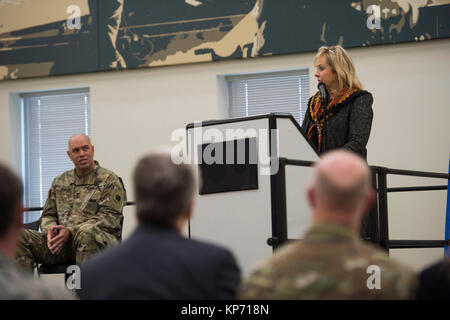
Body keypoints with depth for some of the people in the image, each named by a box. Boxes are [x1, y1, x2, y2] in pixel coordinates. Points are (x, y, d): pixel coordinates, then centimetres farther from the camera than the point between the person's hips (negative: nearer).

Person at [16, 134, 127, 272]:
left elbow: (109, 218, -6)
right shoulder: (60, 181, 23)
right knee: (20, 237, -18)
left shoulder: (109, 180, 5)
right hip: (61, 241, 5)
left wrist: (71, 231, -16)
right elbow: (48, 214, 24)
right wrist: (50, 230, -4)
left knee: (87, 233, -43)